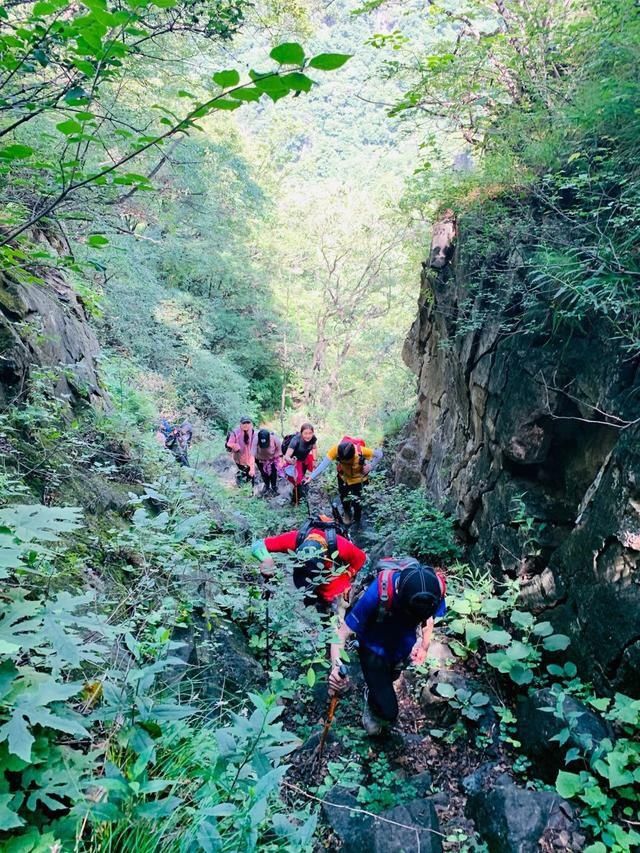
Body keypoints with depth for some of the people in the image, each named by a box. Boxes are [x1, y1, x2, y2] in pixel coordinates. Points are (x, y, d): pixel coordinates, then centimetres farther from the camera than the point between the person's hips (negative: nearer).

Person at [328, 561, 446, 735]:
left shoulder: (436, 588, -30)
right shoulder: (379, 592, -42)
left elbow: (428, 617, -6)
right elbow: (342, 634, -34)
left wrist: (424, 644, -25)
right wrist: (335, 667, -52)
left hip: (403, 647, 4)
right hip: (375, 649, -4)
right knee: (388, 711, -8)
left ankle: (373, 692, 62)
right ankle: (373, 705, 24)